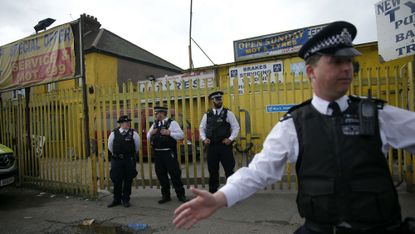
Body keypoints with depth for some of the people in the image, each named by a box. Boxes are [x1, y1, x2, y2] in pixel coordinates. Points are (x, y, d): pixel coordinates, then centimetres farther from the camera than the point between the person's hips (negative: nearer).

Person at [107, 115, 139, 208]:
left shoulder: (133, 133, -2)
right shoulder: (114, 133, 0)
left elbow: (137, 145, 8)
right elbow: (110, 146, 13)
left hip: (129, 160, 0)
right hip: (116, 160, 1)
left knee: (128, 180, 5)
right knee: (116, 180, 6)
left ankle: (126, 200, 19)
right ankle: (116, 199, 21)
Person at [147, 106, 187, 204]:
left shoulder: (172, 123, -3)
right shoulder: (154, 125, 15)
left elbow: (181, 135, -10)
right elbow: (148, 137, 21)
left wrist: (169, 133, -20)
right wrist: (151, 133, -1)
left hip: (169, 153, -6)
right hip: (157, 153, 6)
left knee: (175, 173, -2)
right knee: (161, 174, 10)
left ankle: (180, 195, 12)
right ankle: (165, 195, 24)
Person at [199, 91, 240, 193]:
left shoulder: (228, 113, 0)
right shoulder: (207, 115, 7)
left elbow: (236, 127, 0)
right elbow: (201, 128, 14)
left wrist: (230, 139, -9)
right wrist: (204, 139, -1)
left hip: (225, 145, -2)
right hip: (211, 146, 3)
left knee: (229, 169, 3)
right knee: (212, 170, 11)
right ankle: (212, 191, 25)